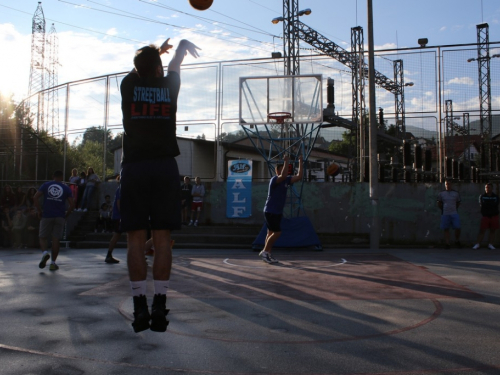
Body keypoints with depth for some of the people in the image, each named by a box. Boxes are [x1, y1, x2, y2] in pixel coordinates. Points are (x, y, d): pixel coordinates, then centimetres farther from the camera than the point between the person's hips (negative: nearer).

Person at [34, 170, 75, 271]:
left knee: (43, 237, 11)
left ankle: (44, 252, -17)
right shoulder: (66, 188, 7)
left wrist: (39, 211, 4)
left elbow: (36, 197, -3)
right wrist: (66, 215, 10)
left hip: (47, 216, 0)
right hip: (60, 217, 0)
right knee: (55, 239, 5)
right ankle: (53, 263, 6)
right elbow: (72, 204, 0)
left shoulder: (46, 185, 8)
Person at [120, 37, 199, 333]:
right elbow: (176, 63, 31)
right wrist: (184, 45, 52)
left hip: (134, 168, 0)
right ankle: (159, 305, 0)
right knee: (162, 238, 1)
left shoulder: (129, 84, 8)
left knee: (136, 239, 2)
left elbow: (139, 67, 32)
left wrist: (154, 53, 52)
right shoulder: (169, 85, 8)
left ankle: (140, 307, 1)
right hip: (165, 168, 0)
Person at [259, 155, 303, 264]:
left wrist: (300, 162, -1)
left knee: (271, 233, 11)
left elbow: (299, 176, 3)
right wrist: (286, 161, -33)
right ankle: (264, 251, 0)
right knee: (277, 232, -11)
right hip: (270, 211, -8)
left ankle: (268, 254, 18)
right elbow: (283, 176, -37)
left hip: (278, 212, 8)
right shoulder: (274, 179, -16)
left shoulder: (287, 180, 7)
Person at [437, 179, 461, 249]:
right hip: (445, 214, 0)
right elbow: (439, 204, 12)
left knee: (457, 228, -5)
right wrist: (443, 209, 8)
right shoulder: (441, 193, 4)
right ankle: (447, 243, 9)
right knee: (446, 229, 2)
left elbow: (458, 203, 18)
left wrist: (455, 208, 10)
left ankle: (457, 241, 17)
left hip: (454, 213, 0)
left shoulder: (456, 193, 7)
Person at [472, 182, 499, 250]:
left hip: (494, 216, 1)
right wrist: (491, 204, -2)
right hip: (485, 216, -1)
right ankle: (478, 244, -3)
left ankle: (490, 244, 7)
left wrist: (486, 204, -4)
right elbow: (482, 204, -3)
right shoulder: (482, 196, 7)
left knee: (492, 231, 2)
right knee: (482, 230, -5)